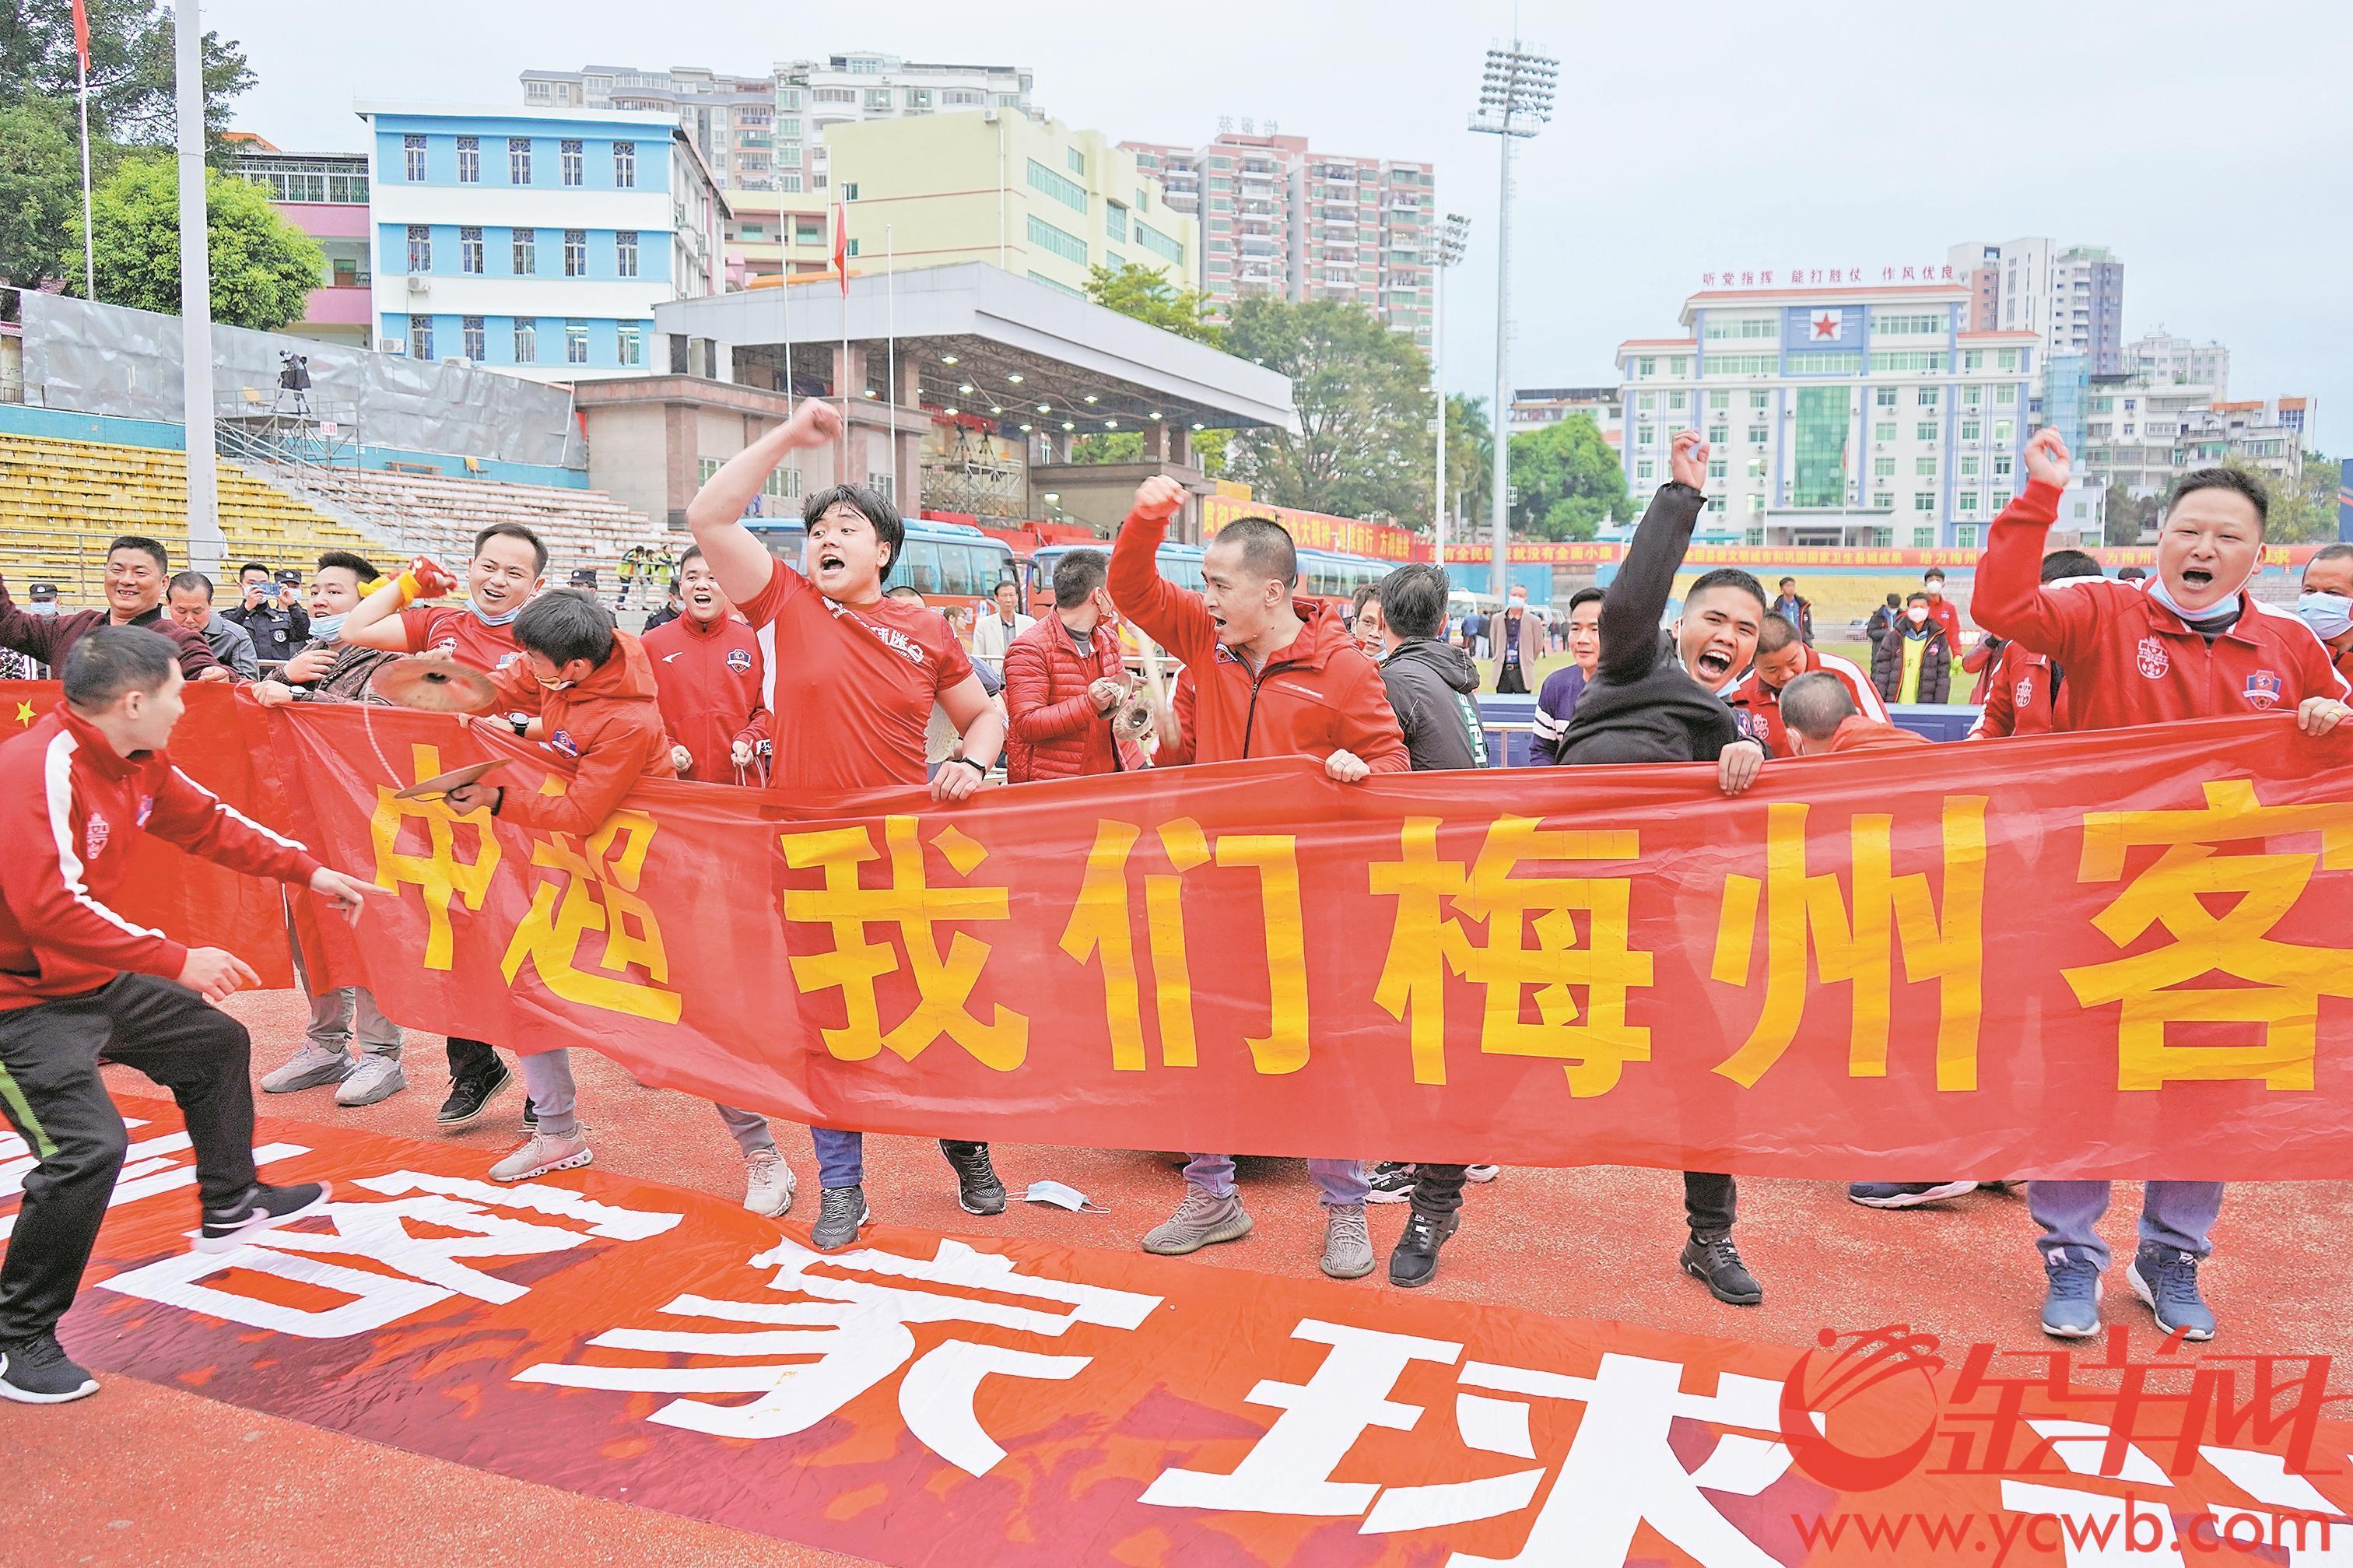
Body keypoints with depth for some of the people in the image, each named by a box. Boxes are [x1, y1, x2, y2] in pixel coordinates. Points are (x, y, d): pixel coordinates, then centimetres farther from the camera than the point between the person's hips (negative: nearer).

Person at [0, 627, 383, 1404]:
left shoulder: (139, 763, 1)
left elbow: (208, 824, 17)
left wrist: (310, 872, 18)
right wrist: (176, 960, -34)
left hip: (94, 978, 10)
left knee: (216, 1044, 22)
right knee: (88, 1146, -20)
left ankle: (230, 1207, 44)